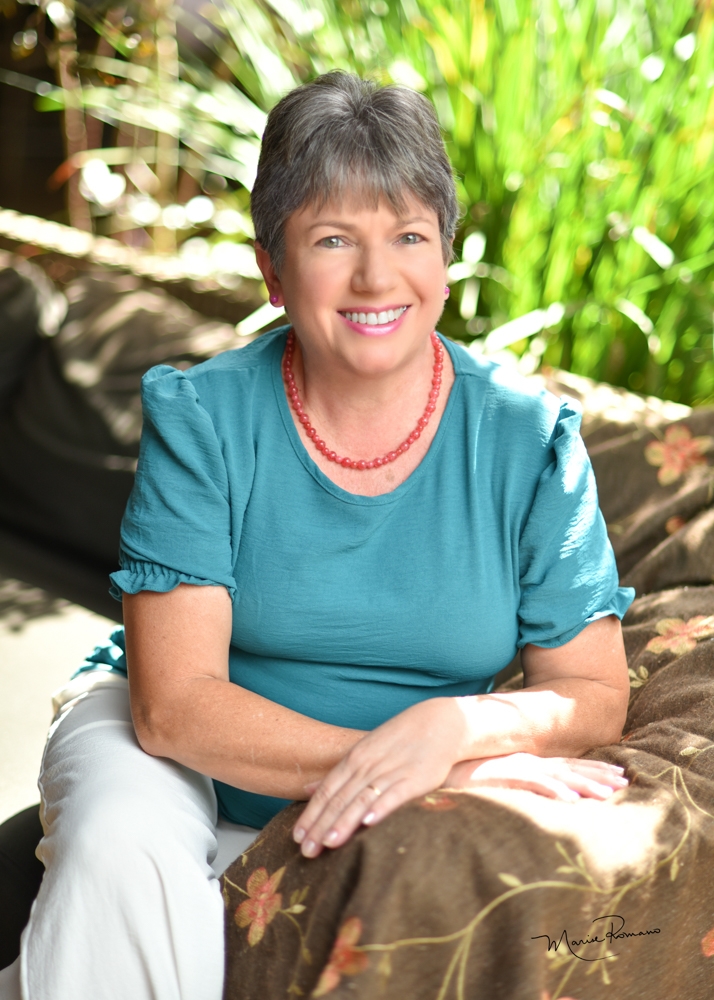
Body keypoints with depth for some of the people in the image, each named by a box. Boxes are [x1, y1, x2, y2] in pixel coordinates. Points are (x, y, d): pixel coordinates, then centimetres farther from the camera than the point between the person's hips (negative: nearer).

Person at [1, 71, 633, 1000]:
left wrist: (453, 730, -29)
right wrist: (468, 775, -27)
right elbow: (175, 704, -20)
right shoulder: (201, 418, -13)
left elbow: (594, 696, -5)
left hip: (390, 823, 3)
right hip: (186, 759, -2)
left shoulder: (529, 440, -8)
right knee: (119, 854, -33)